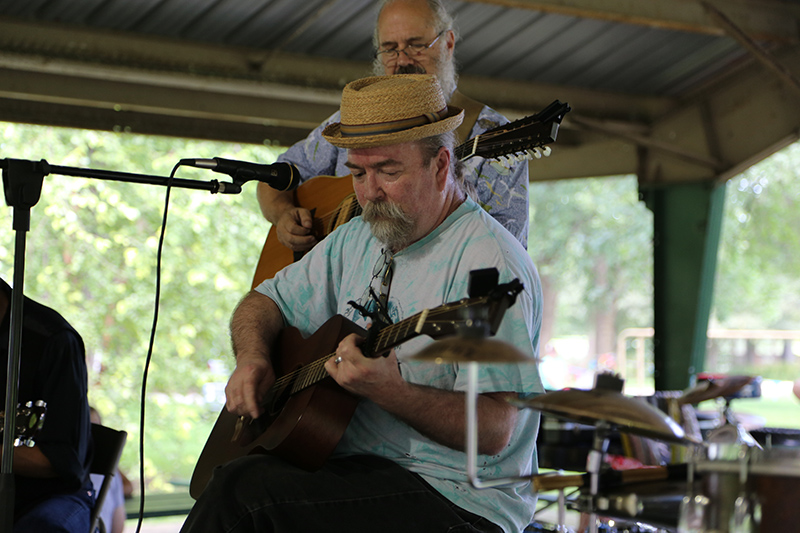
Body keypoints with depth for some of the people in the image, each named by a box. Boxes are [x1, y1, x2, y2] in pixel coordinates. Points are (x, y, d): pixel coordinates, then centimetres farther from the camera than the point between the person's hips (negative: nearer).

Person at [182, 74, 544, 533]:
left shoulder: (489, 262, -16)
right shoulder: (357, 241, 12)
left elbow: (494, 430, -22)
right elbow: (266, 303, 22)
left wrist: (389, 391, -35)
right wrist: (253, 357, 0)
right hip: (352, 468, 8)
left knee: (246, 490, -26)